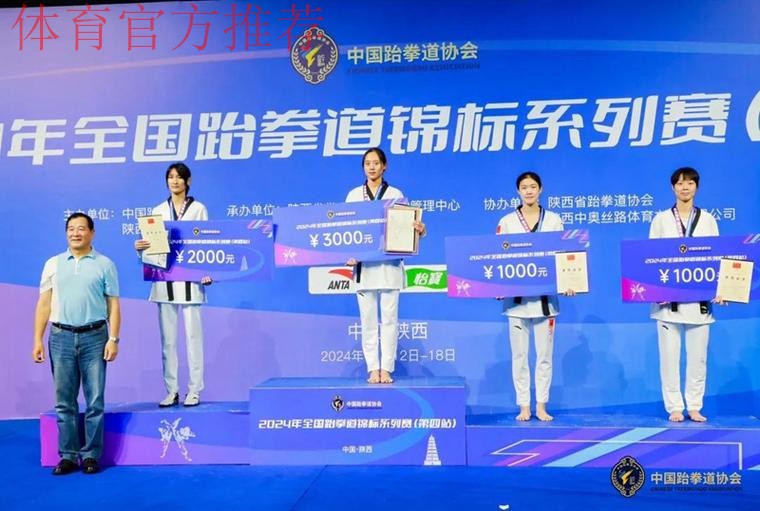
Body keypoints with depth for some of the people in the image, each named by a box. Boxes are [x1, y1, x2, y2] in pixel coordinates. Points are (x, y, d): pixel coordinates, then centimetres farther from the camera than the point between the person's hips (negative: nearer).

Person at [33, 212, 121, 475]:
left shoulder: (105, 264, 3)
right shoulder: (53, 264, 9)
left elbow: (113, 305, 1)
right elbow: (44, 304, 8)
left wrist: (113, 339, -7)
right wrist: (38, 340, 2)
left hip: (94, 337, -2)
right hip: (61, 337, 2)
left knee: (95, 400, 2)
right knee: (64, 401, 6)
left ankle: (91, 455, 10)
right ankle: (68, 455, 15)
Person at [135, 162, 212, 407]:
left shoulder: (198, 209, 5)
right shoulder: (158, 210, 13)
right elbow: (153, 243, 11)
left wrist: (208, 272, -13)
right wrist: (141, 247, -11)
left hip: (190, 279, -3)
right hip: (164, 280, 3)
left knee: (192, 336, -2)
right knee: (168, 338, 5)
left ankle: (194, 390, 5)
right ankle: (171, 391, 12)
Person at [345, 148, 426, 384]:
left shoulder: (395, 194, 8)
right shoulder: (354, 195, 11)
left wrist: (418, 229, -18)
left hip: (389, 264, -1)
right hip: (364, 264, 1)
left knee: (389, 318, -1)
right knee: (368, 319, 2)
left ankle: (386, 369, 5)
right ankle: (373, 369, 9)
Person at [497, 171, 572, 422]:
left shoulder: (554, 220, 7)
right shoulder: (507, 222, 5)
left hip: (545, 296, 0)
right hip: (516, 296, 0)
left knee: (545, 354, 5)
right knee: (519, 354, 4)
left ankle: (541, 405, 15)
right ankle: (524, 406, 14)